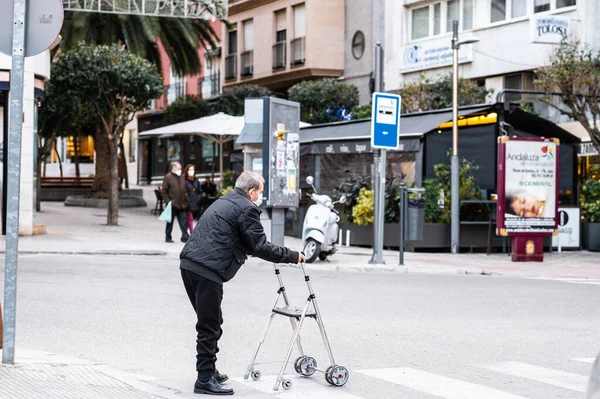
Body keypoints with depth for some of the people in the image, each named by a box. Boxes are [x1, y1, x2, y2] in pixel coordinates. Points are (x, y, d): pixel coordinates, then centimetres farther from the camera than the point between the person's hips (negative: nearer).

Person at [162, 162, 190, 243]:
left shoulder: (182, 178, 14)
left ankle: (185, 237, 4)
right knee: (170, 222, 6)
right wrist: (168, 201, -14)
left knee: (183, 222, 2)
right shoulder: (168, 177, -5)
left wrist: (185, 199, 11)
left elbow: (185, 190, 22)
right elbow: (164, 191, -8)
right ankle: (168, 237, 15)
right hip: (172, 205, -5)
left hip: (182, 205, 5)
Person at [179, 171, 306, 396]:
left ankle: (209, 371, 28)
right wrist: (292, 256, 1)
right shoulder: (247, 209, -5)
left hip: (189, 264, 9)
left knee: (210, 322, 20)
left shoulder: (224, 202, 24)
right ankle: (205, 379, -1)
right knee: (210, 326, -3)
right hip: (207, 270, -9)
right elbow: (260, 247, -8)